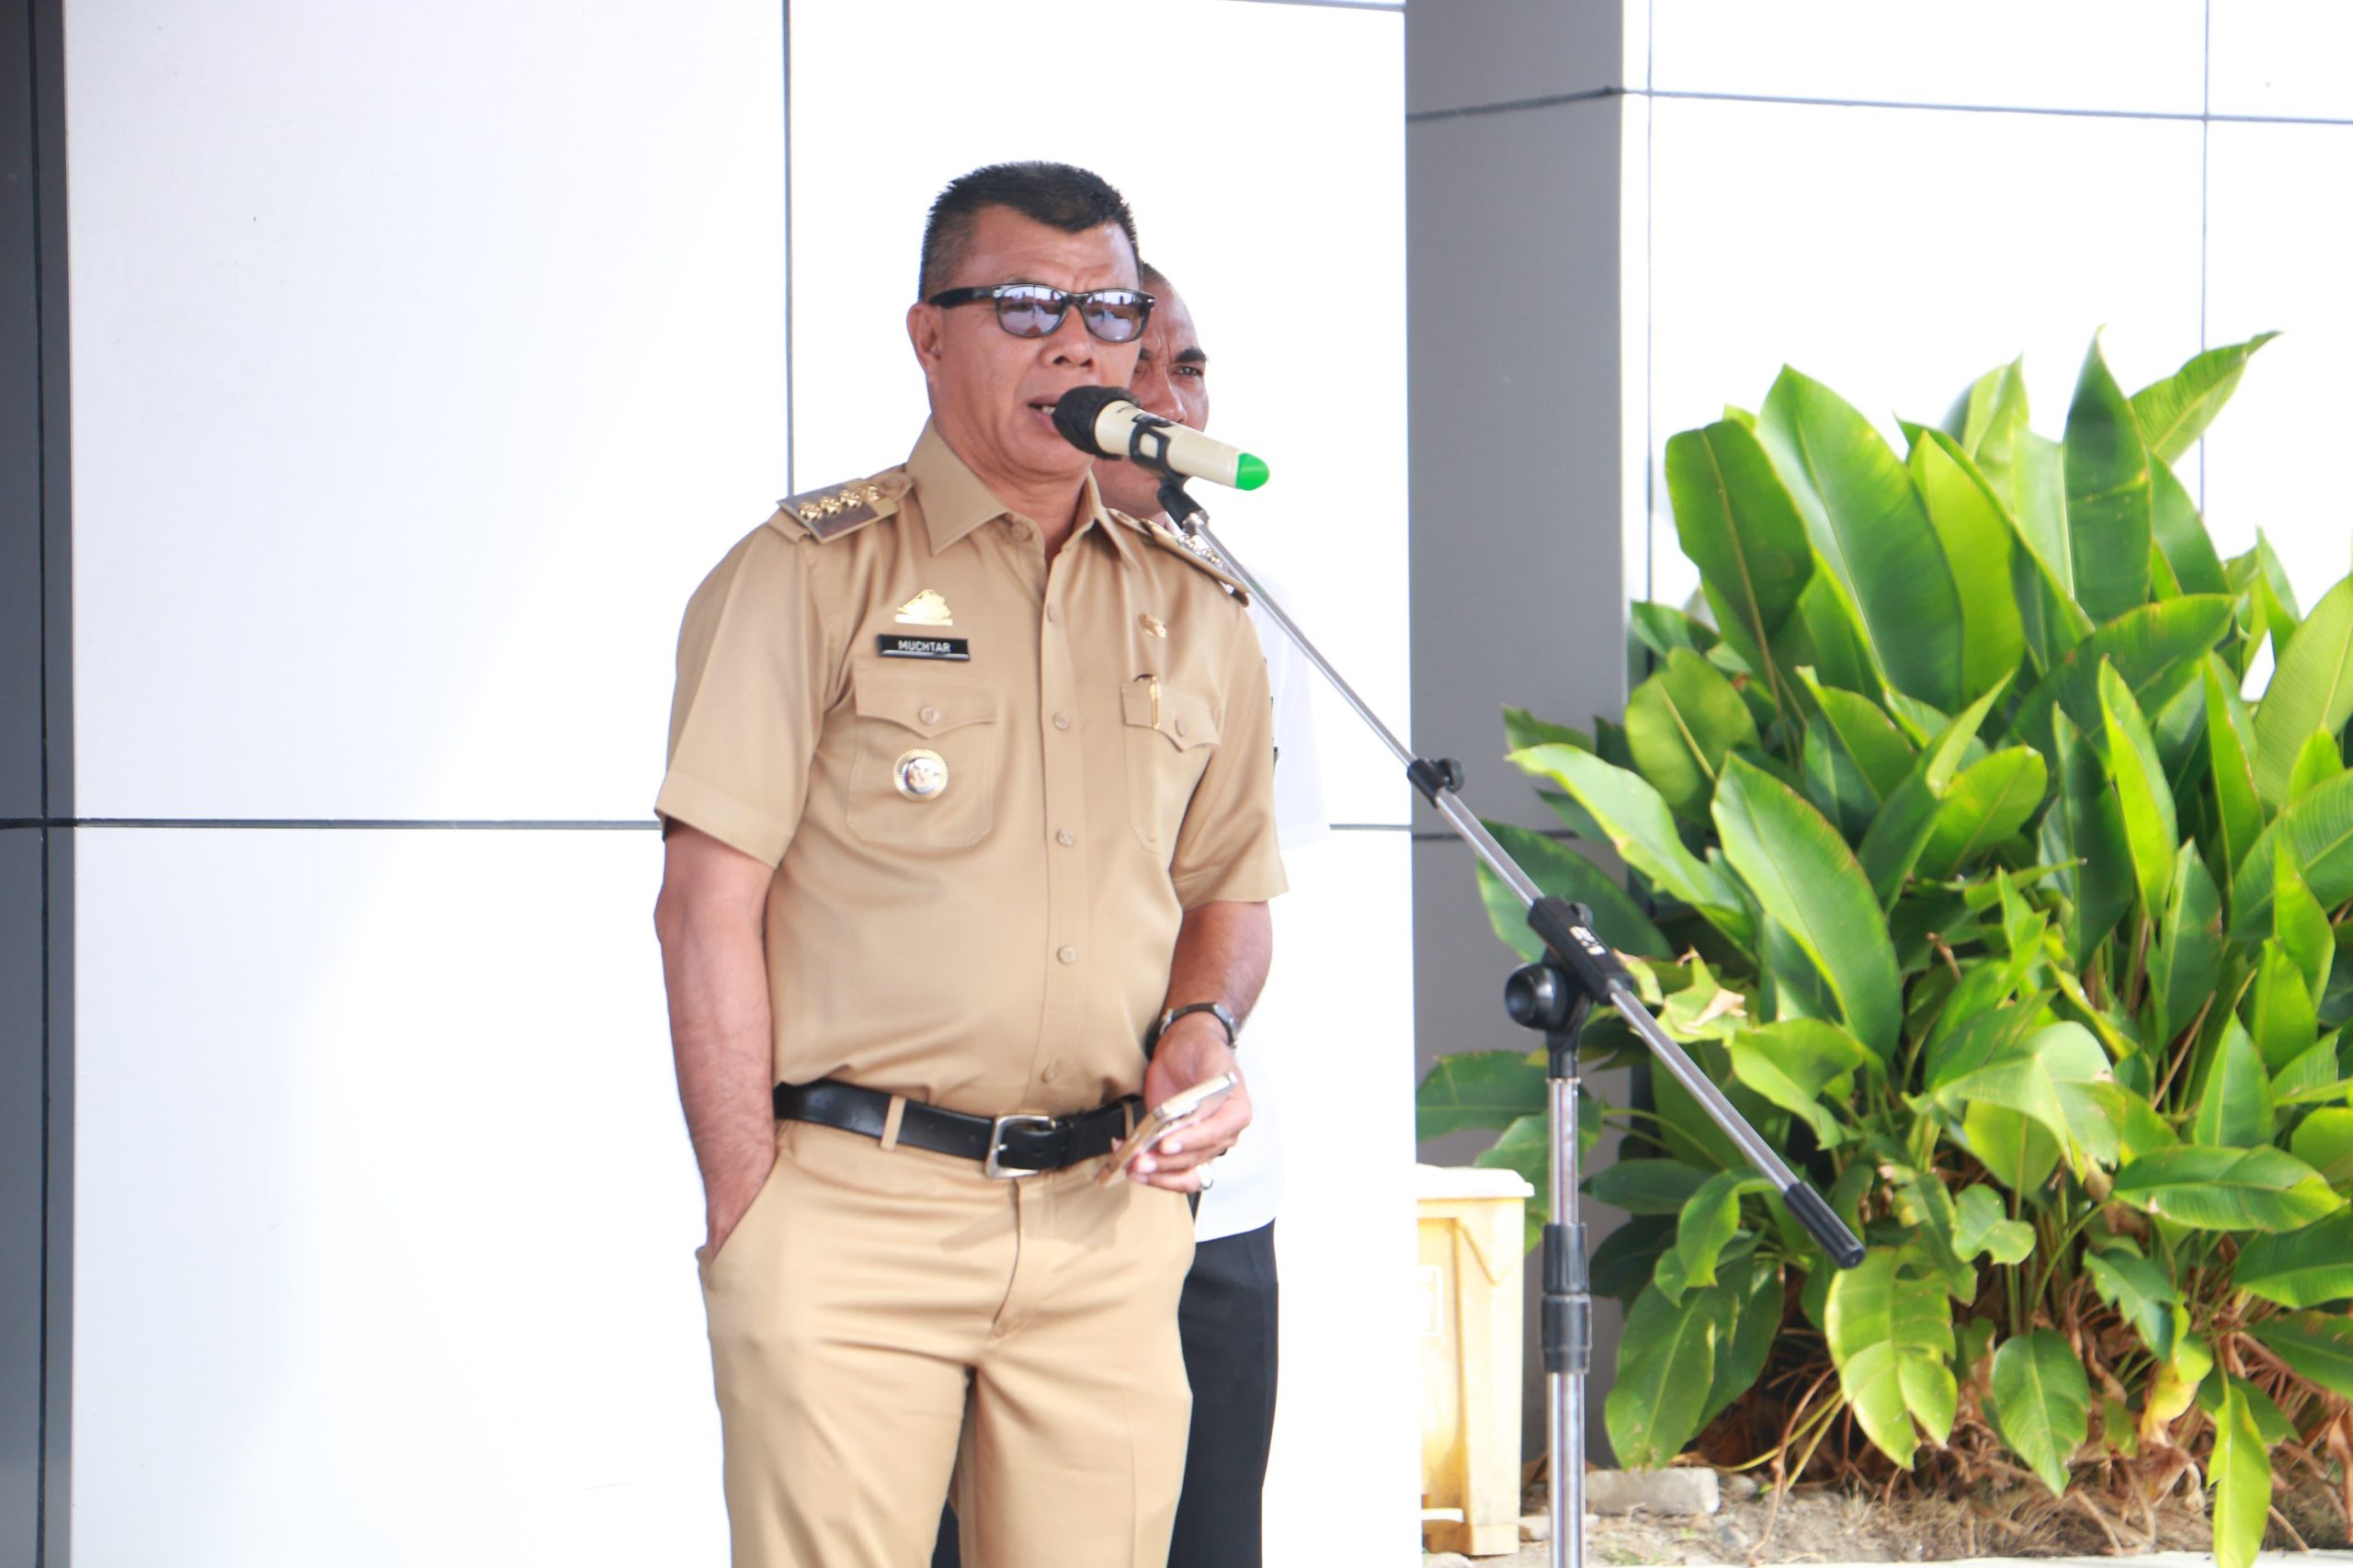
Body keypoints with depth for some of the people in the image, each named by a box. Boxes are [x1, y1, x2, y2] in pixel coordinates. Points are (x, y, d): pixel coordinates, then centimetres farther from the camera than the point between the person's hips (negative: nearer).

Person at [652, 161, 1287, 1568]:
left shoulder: (1197, 611, 15)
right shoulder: (809, 575, 1)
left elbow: (1231, 887, 24)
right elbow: (710, 901, -4)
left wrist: (1205, 1021, 1)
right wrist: (745, 1214, -11)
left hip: (1109, 1224, 4)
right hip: (853, 1211, -4)